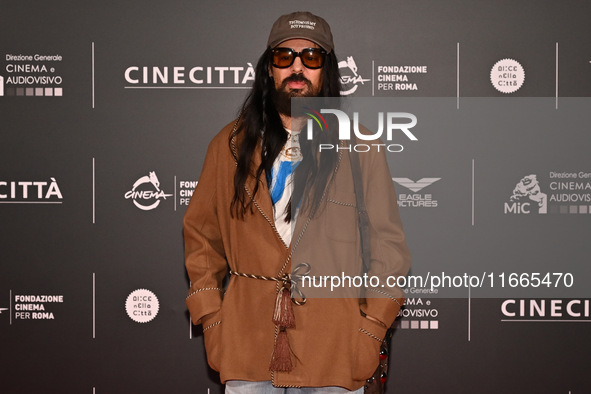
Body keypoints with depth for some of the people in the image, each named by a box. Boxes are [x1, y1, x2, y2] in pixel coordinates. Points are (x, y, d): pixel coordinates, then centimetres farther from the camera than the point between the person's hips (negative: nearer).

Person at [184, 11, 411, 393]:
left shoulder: (360, 148, 2)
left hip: (334, 352, -1)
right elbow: (201, 237, 11)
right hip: (246, 349, 1)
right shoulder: (232, 144, 6)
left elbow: (388, 247, 1)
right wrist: (212, 323, 3)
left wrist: (370, 332, -6)